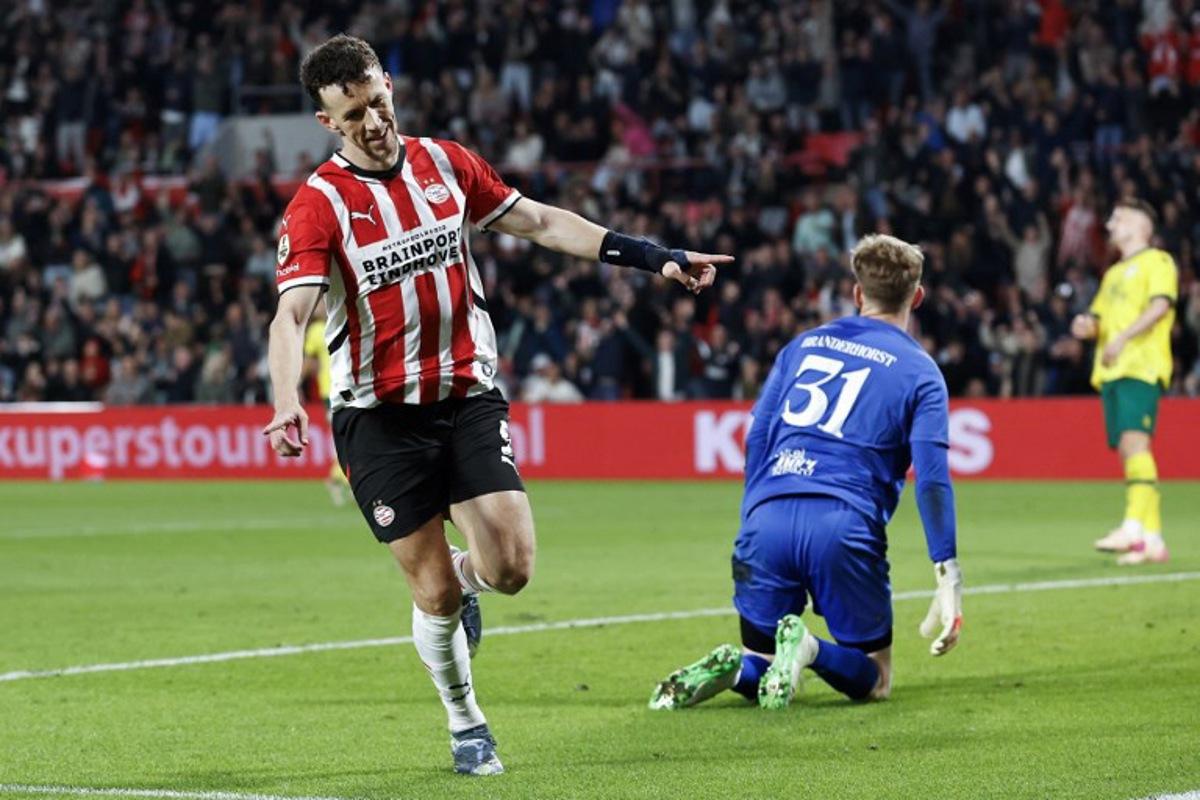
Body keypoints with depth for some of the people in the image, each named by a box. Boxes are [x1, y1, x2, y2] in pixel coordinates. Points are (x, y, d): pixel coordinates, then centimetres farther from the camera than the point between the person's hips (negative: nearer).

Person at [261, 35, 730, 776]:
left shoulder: (446, 163, 3)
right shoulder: (318, 204, -11)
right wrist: (288, 403, -40)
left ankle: (461, 579, 26)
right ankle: (466, 723, 22)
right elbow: (291, 315, -22)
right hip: (380, 416, -3)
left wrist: (654, 256, 9)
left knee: (510, 567, -11)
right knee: (437, 592, -3)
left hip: (469, 398, 3)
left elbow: (541, 222, 12)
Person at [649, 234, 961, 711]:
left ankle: (731, 668, -17)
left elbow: (756, 440, 17)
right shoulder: (920, 373, 8)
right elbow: (932, 478, -3)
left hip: (768, 517, 3)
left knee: (756, 670, 19)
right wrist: (948, 581, -5)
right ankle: (809, 650, -21)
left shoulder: (803, 345, 21)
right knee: (874, 680, 10)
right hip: (846, 526, -3)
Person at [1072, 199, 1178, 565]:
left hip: (1140, 366, -8)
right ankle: (1152, 540, 5)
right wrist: (1086, 326, 4)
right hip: (1110, 371, 8)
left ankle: (1134, 528, -34)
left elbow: (1161, 304, -13)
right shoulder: (1113, 274, 27)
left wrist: (1124, 338, -24)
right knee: (1127, 450, 3)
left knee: (1134, 440, -22)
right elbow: (1099, 317, 29)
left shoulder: (1156, 261, 3)